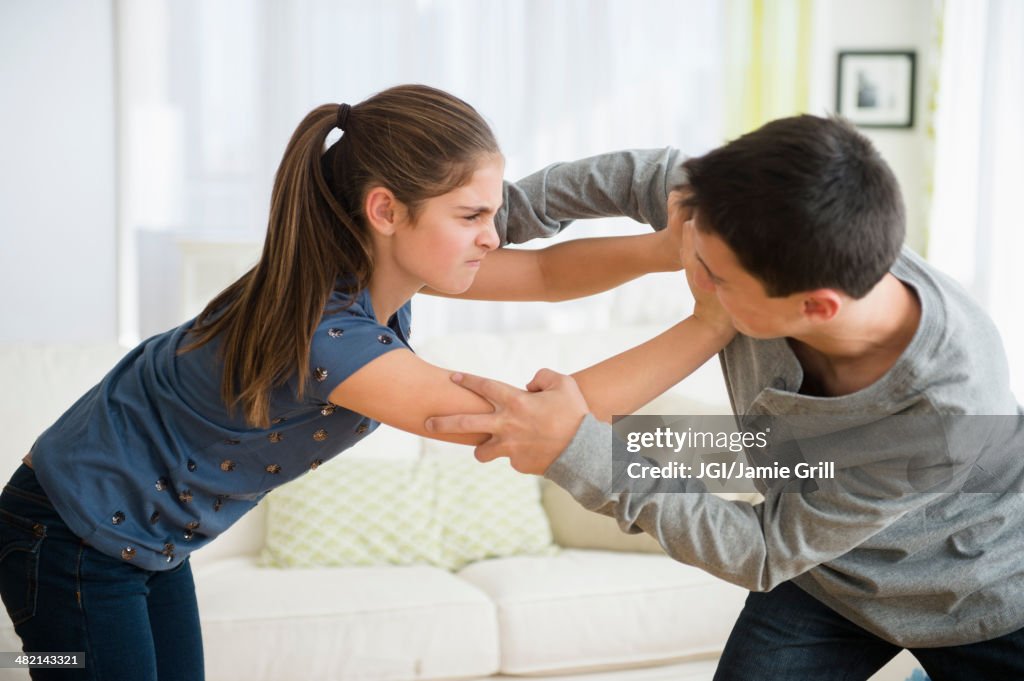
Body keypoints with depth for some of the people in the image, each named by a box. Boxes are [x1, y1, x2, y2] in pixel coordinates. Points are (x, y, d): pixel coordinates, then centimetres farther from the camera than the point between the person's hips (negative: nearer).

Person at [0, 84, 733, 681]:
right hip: (72, 541, -8)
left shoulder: (373, 263, -10)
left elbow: (544, 271, -6)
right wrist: (708, 328, -29)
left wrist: (675, 248, -23)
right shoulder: (325, 336, -35)